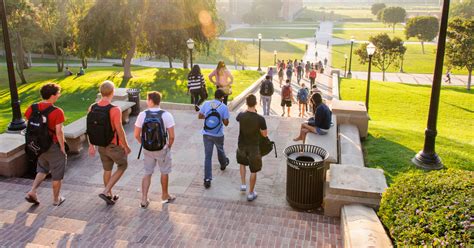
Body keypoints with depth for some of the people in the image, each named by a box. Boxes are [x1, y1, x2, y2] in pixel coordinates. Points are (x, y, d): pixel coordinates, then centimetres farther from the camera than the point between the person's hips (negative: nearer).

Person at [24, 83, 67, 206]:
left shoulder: (32, 108, -4)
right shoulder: (57, 112, -22)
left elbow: (29, 127, 1)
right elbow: (59, 132, -22)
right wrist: (62, 147, -10)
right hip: (54, 147, -6)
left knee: (42, 170, 28)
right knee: (57, 175, 12)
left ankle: (32, 191, 14)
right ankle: (56, 199, 25)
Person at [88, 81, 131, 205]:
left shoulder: (92, 108, -5)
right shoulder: (115, 110, -24)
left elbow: (89, 129, 2)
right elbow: (120, 131, -20)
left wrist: (91, 146, 13)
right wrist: (126, 146, -7)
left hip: (101, 146, 6)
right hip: (114, 146, -6)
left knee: (107, 170, 21)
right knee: (122, 167, 17)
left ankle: (110, 196, 34)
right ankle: (105, 192, 8)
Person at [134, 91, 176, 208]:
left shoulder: (142, 115, -10)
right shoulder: (166, 115, -15)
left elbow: (136, 135, -6)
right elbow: (171, 136, -15)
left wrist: (144, 144, 11)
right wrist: (169, 146, 3)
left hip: (147, 150, 2)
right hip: (162, 150, -1)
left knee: (147, 174, 16)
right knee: (164, 172, 18)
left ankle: (144, 200, 14)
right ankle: (165, 196, 35)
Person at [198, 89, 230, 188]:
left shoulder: (206, 104, -5)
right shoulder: (224, 107, -12)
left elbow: (200, 116, 4)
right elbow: (226, 123, -9)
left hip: (206, 134, 1)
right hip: (218, 135, -1)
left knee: (208, 156, 4)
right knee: (220, 150, 28)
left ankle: (207, 179, 2)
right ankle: (223, 164, 57)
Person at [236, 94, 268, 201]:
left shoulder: (241, 116, -14)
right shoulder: (260, 119, -22)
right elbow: (265, 134, -10)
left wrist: (248, 110, 18)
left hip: (242, 146, 3)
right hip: (253, 147, -3)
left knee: (242, 163, 33)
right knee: (253, 170, 13)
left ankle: (243, 184, 34)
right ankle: (251, 193, 23)